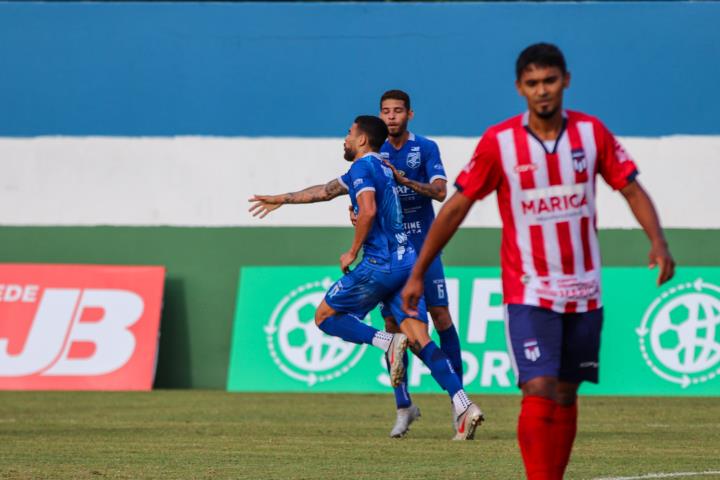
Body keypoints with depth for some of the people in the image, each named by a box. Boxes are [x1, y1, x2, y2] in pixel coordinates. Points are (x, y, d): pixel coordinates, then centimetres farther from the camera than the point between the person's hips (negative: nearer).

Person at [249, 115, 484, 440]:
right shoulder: (378, 168, 25)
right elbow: (327, 190, 37)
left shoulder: (363, 166, -4)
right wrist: (283, 199, 46)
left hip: (380, 264, -8)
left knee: (325, 316, 8)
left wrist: (353, 252, -9)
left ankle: (389, 342, -14)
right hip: (406, 260, 8)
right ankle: (464, 407, -17)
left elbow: (368, 210, -21)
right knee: (420, 340, -1)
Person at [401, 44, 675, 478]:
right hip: (528, 292, -3)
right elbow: (456, 207, -3)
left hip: (583, 291, 3)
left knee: (566, 394, 9)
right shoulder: (498, 142, -8)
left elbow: (632, 189, 4)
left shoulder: (591, 132, -1)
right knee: (540, 391, -16)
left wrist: (658, 242, -14)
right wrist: (418, 274, -2)